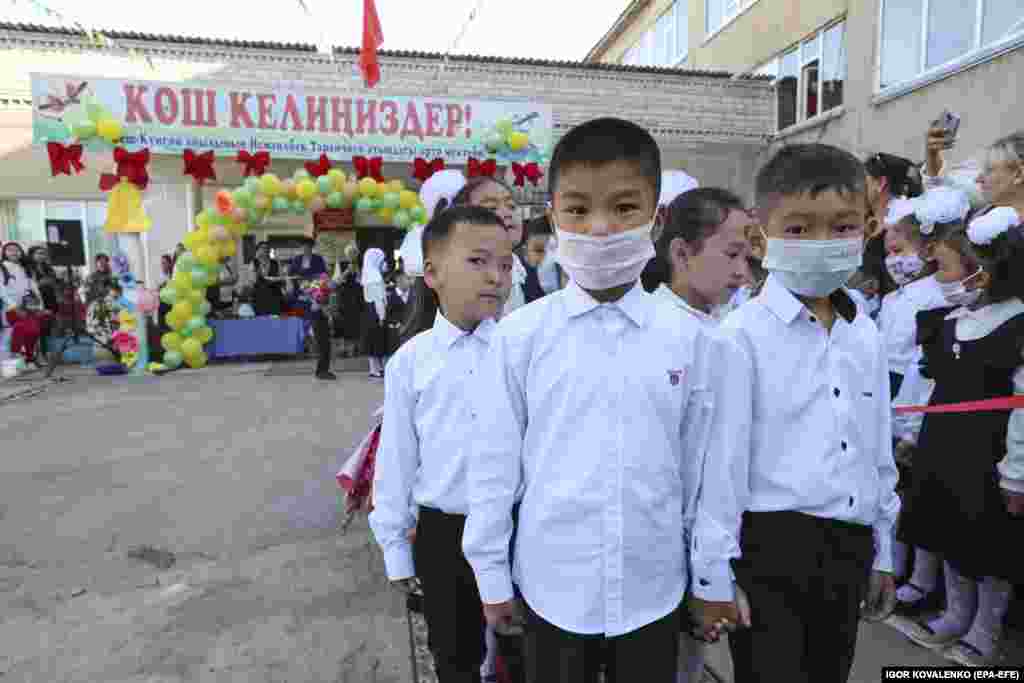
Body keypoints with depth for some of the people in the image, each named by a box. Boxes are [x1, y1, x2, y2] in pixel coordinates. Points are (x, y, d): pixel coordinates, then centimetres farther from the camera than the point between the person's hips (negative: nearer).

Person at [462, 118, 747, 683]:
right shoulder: (520, 334, -11)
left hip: (654, 588, 1)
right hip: (551, 585, -1)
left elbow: (702, 465, 1)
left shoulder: (690, 338, -7)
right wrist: (491, 574, 1)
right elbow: (494, 460, -5)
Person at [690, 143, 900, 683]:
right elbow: (721, 459, -14)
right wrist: (713, 572, -10)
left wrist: (881, 552, 17)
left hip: (848, 549, 6)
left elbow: (879, 452, 13)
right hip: (769, 548, -6)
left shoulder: (867, 337, 5)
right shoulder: (743, 335, -16)